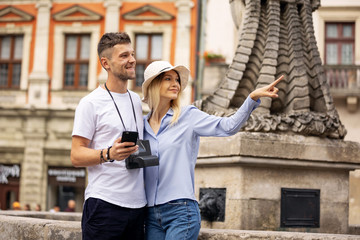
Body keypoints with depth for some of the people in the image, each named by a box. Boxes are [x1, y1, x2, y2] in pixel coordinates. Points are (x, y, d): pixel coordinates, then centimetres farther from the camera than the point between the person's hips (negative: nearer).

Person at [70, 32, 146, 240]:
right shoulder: (91, 103, -4)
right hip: (105, 204, -6)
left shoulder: (136, 100, 16)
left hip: (137, 204, 6)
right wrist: (109, 154, -25)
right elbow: (76, 156, -9)